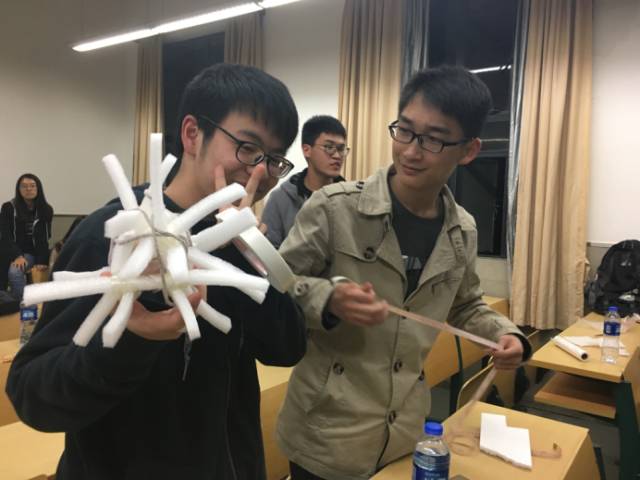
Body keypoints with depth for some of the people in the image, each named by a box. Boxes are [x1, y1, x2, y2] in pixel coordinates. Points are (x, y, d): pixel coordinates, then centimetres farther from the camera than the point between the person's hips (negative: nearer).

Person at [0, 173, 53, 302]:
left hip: (38, 252, 2)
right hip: (18, 253, -2)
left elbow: (45, 237, 4)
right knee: (14, 273, -32)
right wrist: (17, 256, -20)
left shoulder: (46, 209, 5)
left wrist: (42, 260, -12)